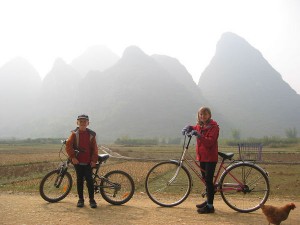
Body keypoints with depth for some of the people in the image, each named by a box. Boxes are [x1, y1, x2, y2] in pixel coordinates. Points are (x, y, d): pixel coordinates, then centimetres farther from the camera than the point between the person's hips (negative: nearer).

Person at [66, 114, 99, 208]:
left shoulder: (91, 134, 3)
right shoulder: (74, 134, 1)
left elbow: (94, 148, 3)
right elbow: (68, 145, -5)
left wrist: (94, 160, -3)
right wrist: (72, 157, -12)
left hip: (88, 162, 0)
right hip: (78, 161, 0)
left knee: (89, 180, -1)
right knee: (79, 180, 6)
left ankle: (91, 199, 8)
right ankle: (80, 199, 17)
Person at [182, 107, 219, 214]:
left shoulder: (213, 126, -13)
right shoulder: (199, 125, 9)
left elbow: (210, 142, -23)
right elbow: (193, 128, 30)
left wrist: (199, 135, -33)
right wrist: (187, 128, 7)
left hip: (210, 157, -8)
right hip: (202, 156, 8)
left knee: (208, 180, -8)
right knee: (205, 179, 16)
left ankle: (210, 206, -3)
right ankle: (208, 200, 30)